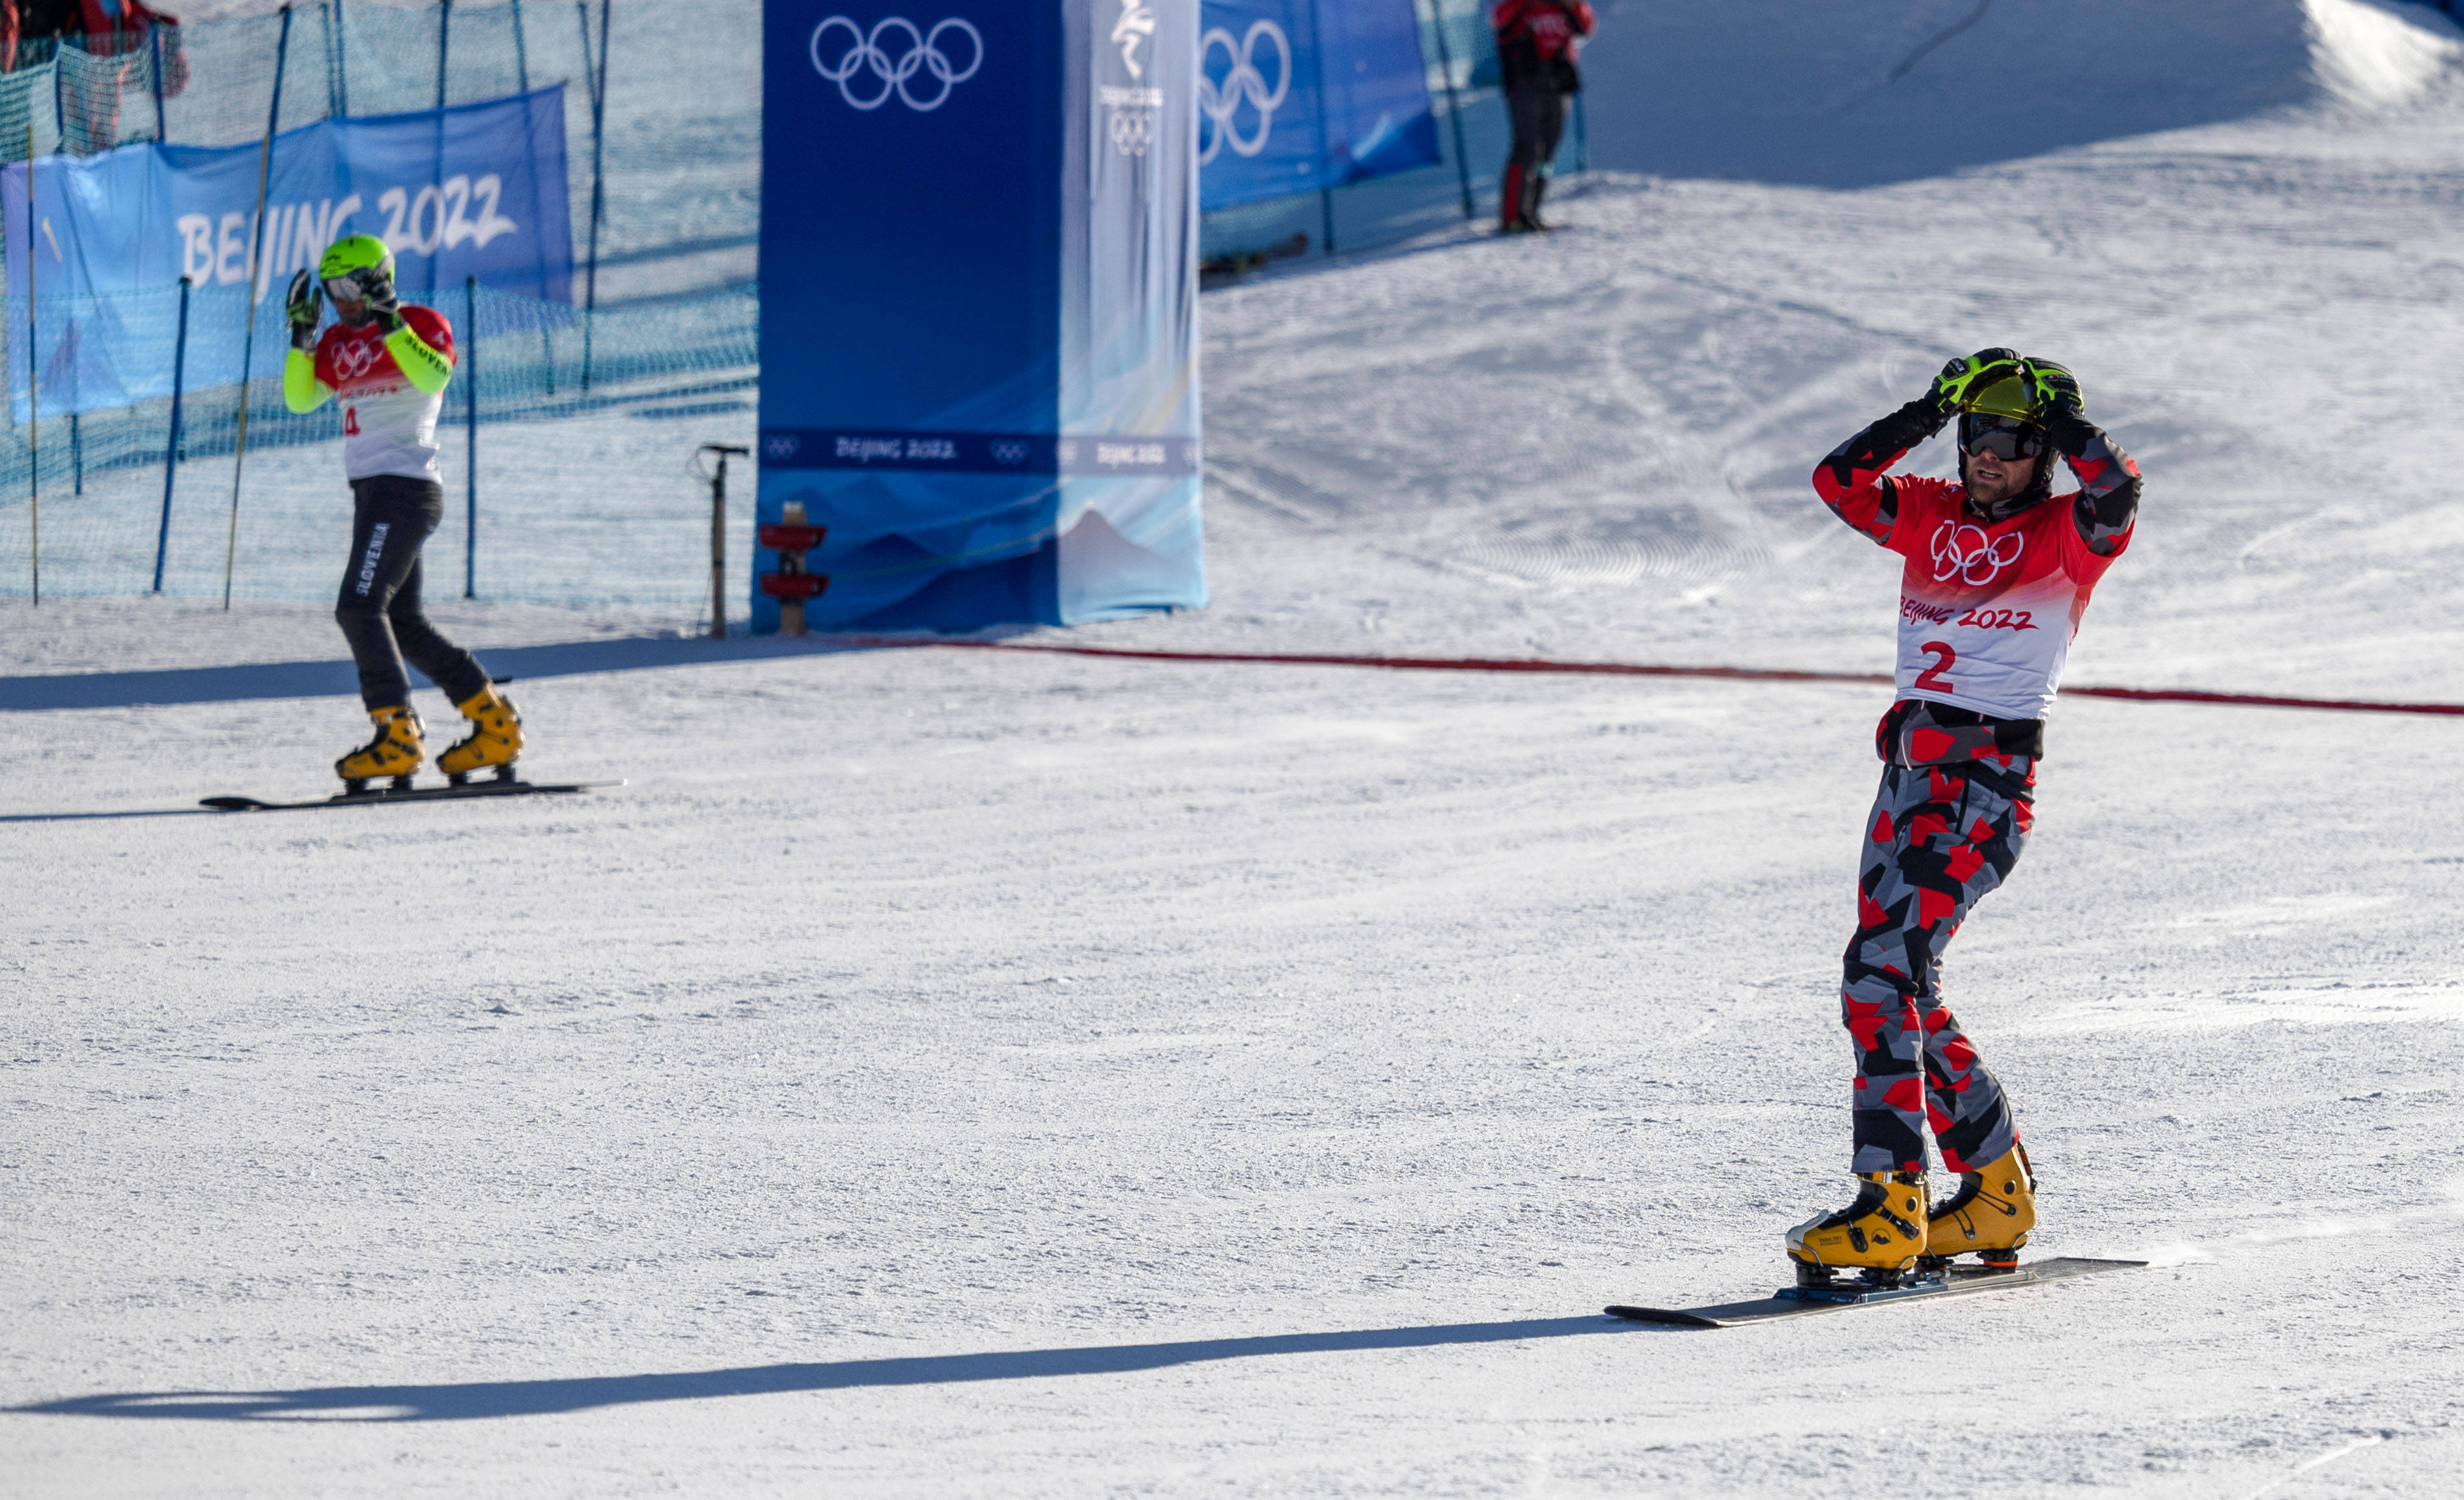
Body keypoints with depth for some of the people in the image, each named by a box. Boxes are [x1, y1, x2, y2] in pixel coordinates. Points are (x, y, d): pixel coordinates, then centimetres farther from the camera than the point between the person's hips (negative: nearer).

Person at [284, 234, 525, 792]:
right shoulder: (340, 342, 16)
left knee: (360, 608, -17)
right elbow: (299, 398, 12)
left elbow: (435, 375, -24)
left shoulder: (422, 325, -6)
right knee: (402, 624, 11)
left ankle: (397, 735, -18)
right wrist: (302, 335, 1)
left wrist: (389, 322, -26)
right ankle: (495, 726, 17)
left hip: (405, 488, -9)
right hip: (372, 491, 9)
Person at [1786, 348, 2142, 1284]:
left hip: (1990, 780, -8)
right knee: (1905, 989, 9)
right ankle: (1996, 1189, 22)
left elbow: (2115, 495, -22)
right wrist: (1928, 413, -2)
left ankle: (1891, 1210, -23)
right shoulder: (1930, 516, 15)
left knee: (1883, 968, -20)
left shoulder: (2065, 535, -1)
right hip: (1910, 767, 8)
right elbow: (1838, 482, 3)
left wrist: (2059, 414, -11)